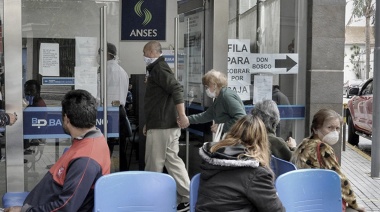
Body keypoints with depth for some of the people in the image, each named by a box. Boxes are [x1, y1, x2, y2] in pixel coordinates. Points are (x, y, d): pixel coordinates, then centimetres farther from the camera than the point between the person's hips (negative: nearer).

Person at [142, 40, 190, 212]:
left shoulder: (159, 68, -11)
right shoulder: (157, 69, 21)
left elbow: (177, 90, -25)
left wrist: (182, 116, -29)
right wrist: (149, 124, 26)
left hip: (161, 126, -10)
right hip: (164, 124, 10)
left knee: (154, 165, -1)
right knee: (173, 162, 10)